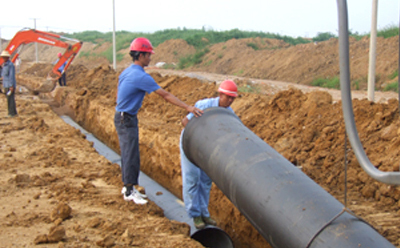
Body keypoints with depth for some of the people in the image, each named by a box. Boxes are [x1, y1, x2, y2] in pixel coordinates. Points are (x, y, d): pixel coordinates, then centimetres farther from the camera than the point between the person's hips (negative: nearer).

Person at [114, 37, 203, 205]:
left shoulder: (127, 72, 9)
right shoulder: (141, 76, -21)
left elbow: (118, 95, 18)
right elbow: (165, 95, -23)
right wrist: (187, 107, -24)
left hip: (123, 117, 10)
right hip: (126, 120, -10)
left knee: (128, 154, 15)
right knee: (131, 155, -5)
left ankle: (128, 187, 24)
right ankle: (129, 191, 3)